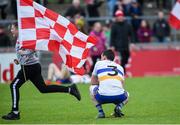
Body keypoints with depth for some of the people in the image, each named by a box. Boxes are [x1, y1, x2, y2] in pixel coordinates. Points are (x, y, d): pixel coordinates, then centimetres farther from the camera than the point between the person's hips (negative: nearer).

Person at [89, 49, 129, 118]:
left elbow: (93, 82, 27)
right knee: (126, 95, 39)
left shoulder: (98, 63, 19)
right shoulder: (120, 67, 25)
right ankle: (118, 107, 5)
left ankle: (100, 112, 14)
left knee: (92, 87, 32)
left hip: (103, 97, -2)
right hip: (119, 97, 2)